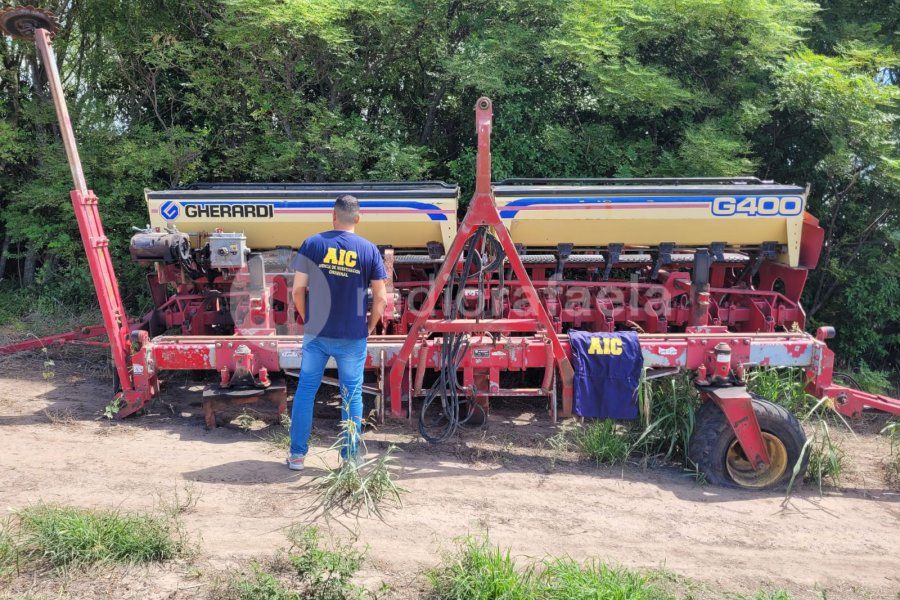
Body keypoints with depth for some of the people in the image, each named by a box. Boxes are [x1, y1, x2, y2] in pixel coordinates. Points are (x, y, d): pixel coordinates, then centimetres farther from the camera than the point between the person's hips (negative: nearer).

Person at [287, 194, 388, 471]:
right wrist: (369, 328, 10)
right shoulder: (369, 249, -4)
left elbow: (298, 290, -3)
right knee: (352, 396, 9)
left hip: (316, 334, 1)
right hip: (353, 338, -1)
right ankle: (350, 459, 17)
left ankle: (297, 455, 20)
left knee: (305, 390, 13)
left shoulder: (312, 244, -3)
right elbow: (380, 298, -5)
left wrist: (307, 320, 12)